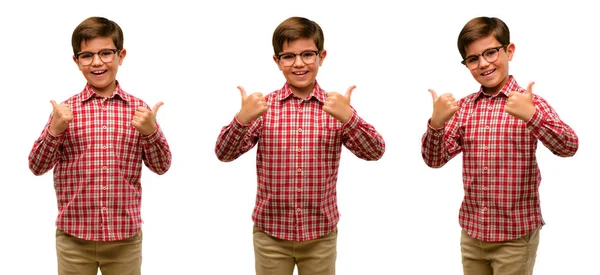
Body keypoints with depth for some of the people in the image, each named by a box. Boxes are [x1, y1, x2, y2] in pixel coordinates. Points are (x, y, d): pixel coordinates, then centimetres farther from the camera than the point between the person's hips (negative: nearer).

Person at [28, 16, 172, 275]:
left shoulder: (138, 108, 1)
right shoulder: (65, 110, -1)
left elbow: (161, 166, 3)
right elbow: (37, 167, 0)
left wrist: (150, 131, -14)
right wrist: (55, 130, -15)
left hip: (125, 237, 0)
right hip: (74, 236, 0)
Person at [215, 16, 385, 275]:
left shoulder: (337, 107, -4)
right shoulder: (263, 107, -4)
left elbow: (375, 152, -12)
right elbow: (224, 153, -9)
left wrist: (348, 118, -29)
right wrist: (242, 119, -27)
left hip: (321, 234, 0)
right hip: (270, 233, 0)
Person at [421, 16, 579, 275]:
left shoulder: (528, 103, -9)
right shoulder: (463, 107, 4)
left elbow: (569, 147, -19)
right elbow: (434, 159, 1)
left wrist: (532, 116, -35)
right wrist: (436, 123, -18)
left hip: (516, 235, -4)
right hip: (472, 232, 4)